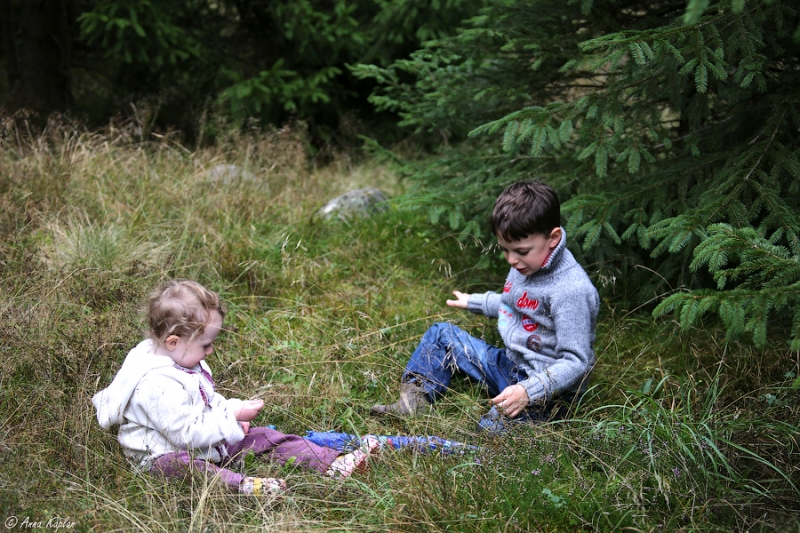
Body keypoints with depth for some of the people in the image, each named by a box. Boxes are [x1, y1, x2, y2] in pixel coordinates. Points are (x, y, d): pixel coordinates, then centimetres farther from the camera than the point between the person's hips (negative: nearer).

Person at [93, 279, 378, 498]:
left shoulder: (181, 359, 3)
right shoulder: (159, 386, -30)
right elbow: (186, 433, -31)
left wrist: (232, 411, 1)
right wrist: (233, 417, -25)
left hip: (208, 441, 9)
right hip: (165, 453, -8)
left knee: (266, 438, -2)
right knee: (182, 464, -42)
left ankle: (333, 462, -7)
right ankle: (242, 484, -64)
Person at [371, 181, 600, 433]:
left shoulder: (571, 290, -26)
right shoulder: (525, 265, 1)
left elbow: (576, 362, -25)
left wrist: (528, 391, -36)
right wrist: (473, 302, 37)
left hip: (548, 387, -9)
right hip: (509, 365, 9)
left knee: (489, 432, -36)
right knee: (441, 334, 13)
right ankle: (414, 400, 4)